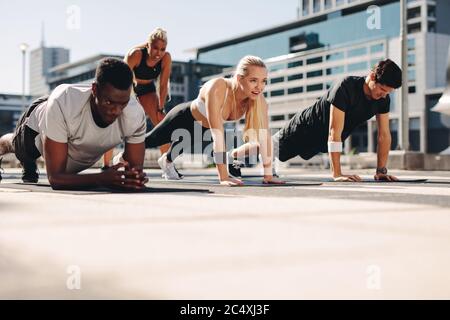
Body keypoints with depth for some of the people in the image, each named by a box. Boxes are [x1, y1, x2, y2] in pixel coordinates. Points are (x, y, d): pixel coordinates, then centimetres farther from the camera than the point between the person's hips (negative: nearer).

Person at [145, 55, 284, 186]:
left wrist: (268, 175, -28)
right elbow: (217, 135, -48)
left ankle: (167, 160, 65)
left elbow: (264, 136, -24)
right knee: (148, 142, 22)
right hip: (184, 118, -4)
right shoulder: (217, 89, -46)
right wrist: (223, 177, -49)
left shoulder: (258, 100, -30)